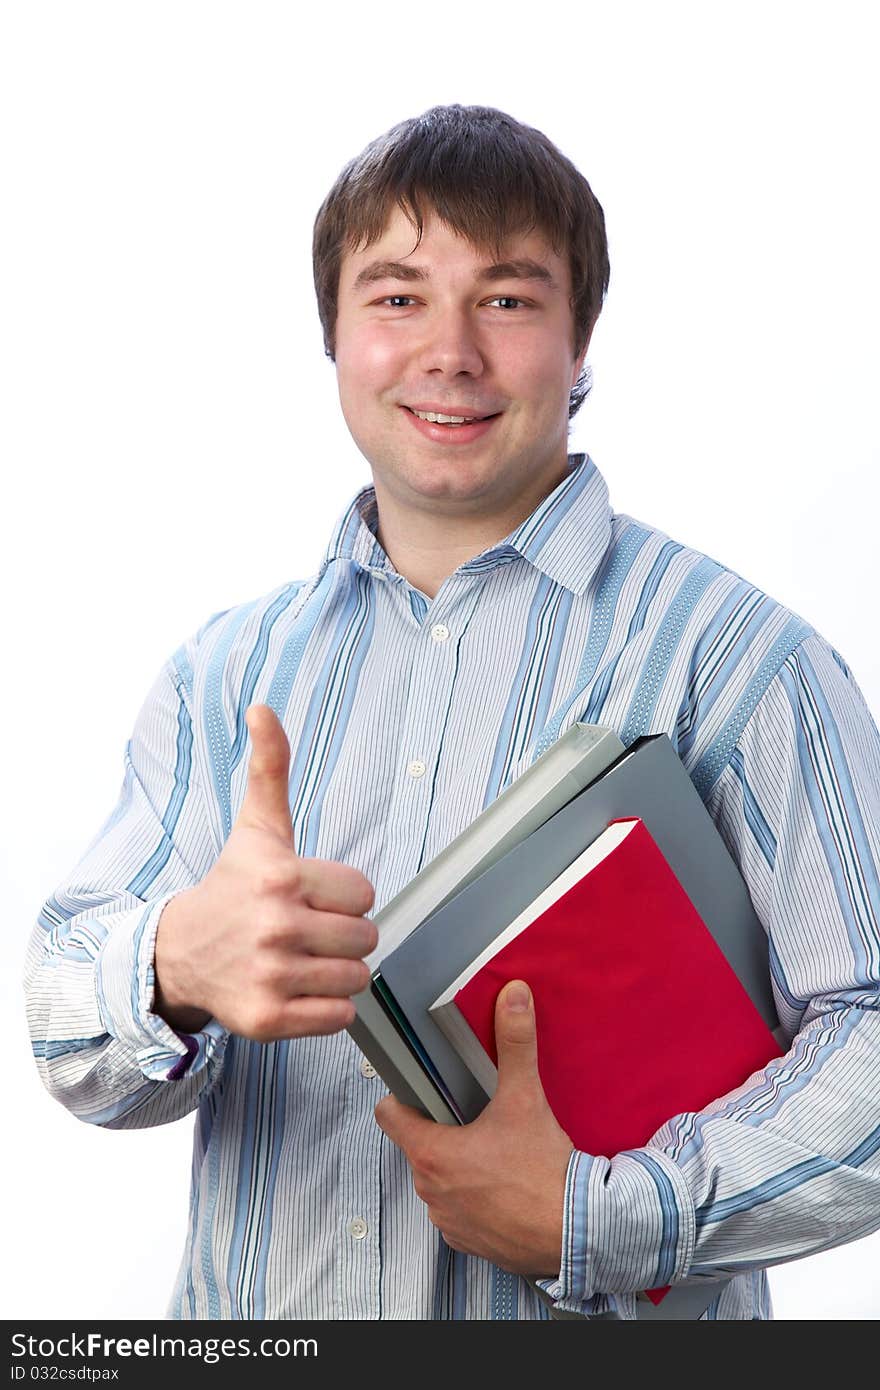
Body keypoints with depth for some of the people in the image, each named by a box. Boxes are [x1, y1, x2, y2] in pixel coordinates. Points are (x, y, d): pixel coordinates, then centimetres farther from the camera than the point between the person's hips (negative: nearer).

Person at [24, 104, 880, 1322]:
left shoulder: (736, 656, -9)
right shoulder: (224, 670, 4)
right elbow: (78, 1054, -5)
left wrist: (596, 1217, -24)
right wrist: (179, 965, -26)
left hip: (611, 1333, -3)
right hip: (252, 1310, 4)